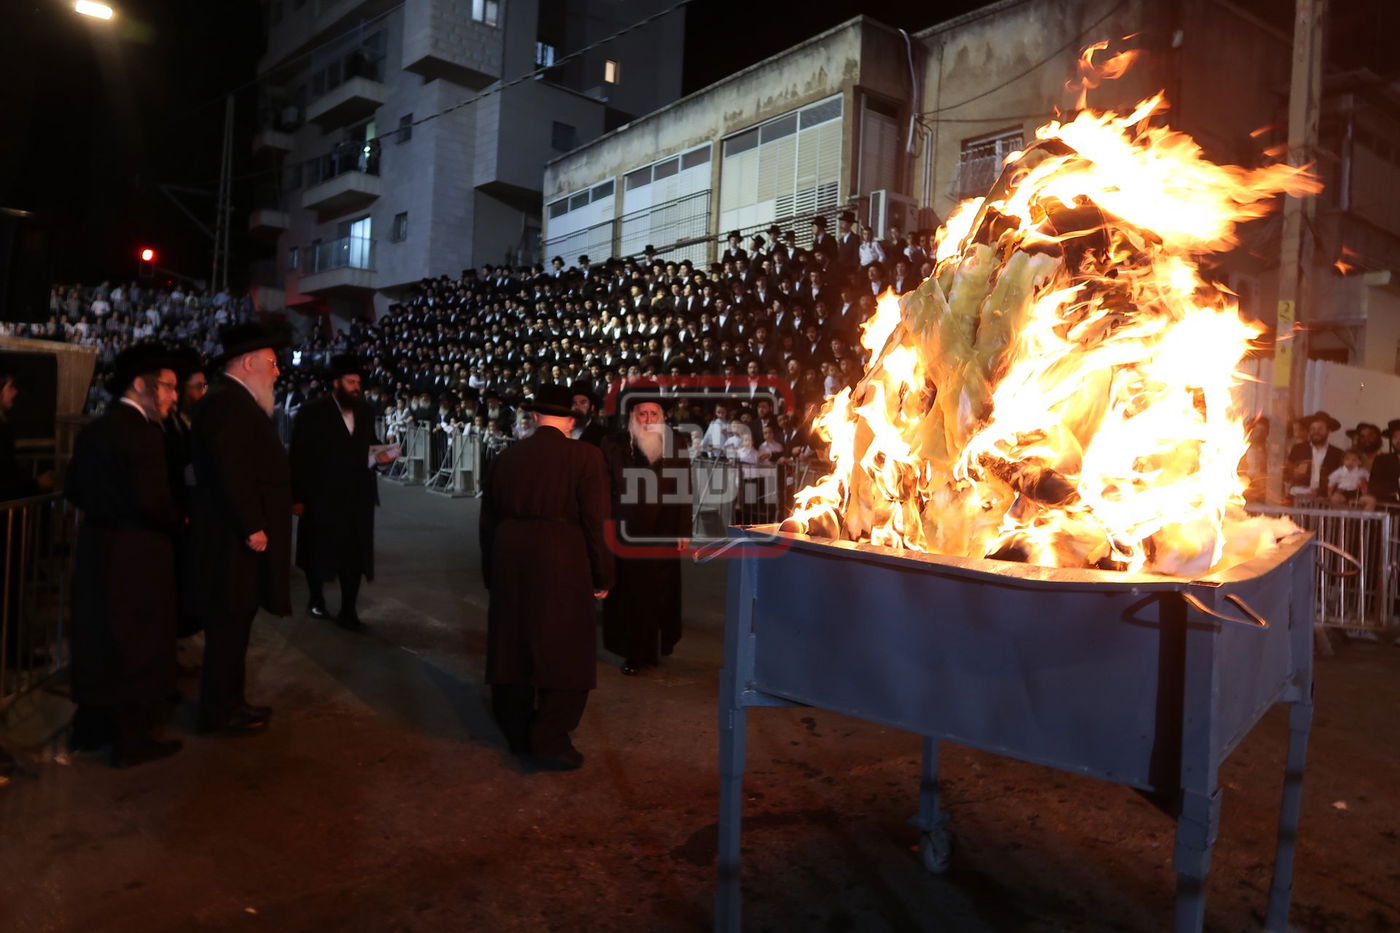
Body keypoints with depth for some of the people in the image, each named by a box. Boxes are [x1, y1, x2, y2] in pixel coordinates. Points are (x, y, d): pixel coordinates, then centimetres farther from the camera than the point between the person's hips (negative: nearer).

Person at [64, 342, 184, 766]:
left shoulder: (93, 429, 8)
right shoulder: (143, 432, -20)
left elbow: (75, 489, 12)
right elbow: (153, 500, -25)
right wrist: (177, 521, -7)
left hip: (97, 548, 9)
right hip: (136, 555, -9)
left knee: (98, 639, 19)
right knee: (140, 645, 4)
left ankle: (90, 728, 32)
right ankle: (134, 738, 14)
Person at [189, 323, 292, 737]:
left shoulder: (236, 401, 15)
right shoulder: (228, 402, -17)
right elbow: (232, 471, -23)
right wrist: (253, 528, -21)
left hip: (242, 531, 10)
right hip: (234, 535, -10)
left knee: (236, 621, 17)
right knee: (229, 622, -1)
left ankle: (230, 700, 28)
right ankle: (219, 713, 10)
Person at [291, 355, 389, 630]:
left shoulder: (365, 413, 8)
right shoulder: (312, 412, -8)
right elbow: (299, 457, -10)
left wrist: (378, 456, -8)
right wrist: (298, 497, -13)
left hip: (357, 497, 4)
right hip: (321, 496, -4)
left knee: (354, 556, 5)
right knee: (319, 553, 13)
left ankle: (348, 611, 15)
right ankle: (317, 600, 34)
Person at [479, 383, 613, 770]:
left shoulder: (507, 455, 7)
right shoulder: (584, 456, -8)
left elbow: (488, 517, 12)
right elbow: (595, 521, -11)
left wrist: (492, 571, 21)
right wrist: (602, 575, -2)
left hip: (510, 561, 5)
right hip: (561, 564, -5)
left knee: (515, 646, 15)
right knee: (565, 652, 5)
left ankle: (517, 734, 27)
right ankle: (549, 740, 3)